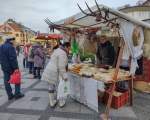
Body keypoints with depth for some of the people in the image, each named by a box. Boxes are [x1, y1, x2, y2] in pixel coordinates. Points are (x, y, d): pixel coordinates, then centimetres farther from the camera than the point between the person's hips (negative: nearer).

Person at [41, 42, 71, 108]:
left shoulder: (58, 50, 14)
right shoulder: (63, 53, -18)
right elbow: (61, 66, -25)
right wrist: (64, 76, -22)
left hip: (50, 71, 10)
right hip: (55, 73, -10)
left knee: (51, 87, 15)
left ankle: (52, 102, 29)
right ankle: (61, 103, 23)